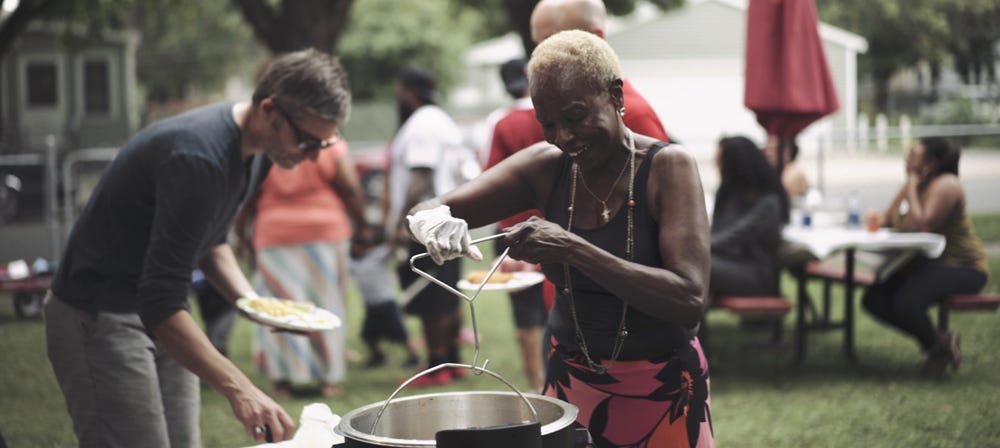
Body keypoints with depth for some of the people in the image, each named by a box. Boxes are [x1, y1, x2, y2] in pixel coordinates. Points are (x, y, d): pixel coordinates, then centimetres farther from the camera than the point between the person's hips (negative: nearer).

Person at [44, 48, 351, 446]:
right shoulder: (198, 158, -29)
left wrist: (251, 301, 0)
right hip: (99, 318, -9)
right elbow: (160, 305, -34)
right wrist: (237, 388, -40)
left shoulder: (255, 149, 1)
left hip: (161, 315, 9)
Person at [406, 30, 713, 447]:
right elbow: (426, 212, -5)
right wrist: (435, 221, -31)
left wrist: (574, 249, -35)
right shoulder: (546, 168, -5)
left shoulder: (667, 167, -16)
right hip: (570, 381, 3)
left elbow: (690, 300, -27)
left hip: (663, 394, -3)